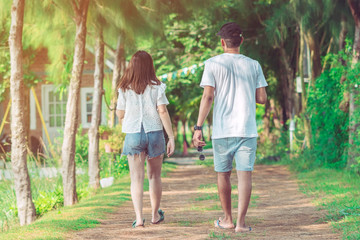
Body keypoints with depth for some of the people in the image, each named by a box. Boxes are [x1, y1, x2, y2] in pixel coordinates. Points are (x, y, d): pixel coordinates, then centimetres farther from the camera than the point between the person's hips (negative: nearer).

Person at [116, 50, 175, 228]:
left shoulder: (125, 89, -1)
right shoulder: (156, 87, -3)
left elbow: (120, 115, 3)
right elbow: (163, 112, -8)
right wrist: (171, 137, -6)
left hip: (133, 134, -1)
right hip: (155, 133, 1)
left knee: (136, 178, -1)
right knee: (154, 176, 16)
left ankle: (139, 218, -15)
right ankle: (155, 215, 27)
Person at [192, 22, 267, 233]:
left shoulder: (213, 64, -1)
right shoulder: (253, 65, 5)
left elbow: (208, 97, -8)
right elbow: (262, 98, 4)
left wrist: (198, 127, -7)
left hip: (222, 130, -1)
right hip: (247, 130, 1)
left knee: (223, 175, 13)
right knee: (245, 174, -2)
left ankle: (227, 219, 22)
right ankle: (241, 222, -8)